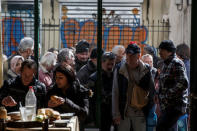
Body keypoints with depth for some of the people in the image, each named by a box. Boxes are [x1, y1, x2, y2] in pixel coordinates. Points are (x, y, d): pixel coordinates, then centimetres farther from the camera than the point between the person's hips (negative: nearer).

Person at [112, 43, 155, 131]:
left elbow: (152, 92, 7)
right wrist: (116, 114, -5)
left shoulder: (146, 70, 0)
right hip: (124, 113, 0)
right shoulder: (119, 69, -2)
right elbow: (115, 93, -1)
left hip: (140, 113, 0)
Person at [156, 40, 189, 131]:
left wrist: (168, 96, -19)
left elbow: (183, 83, -22)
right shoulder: (165, 64, 16)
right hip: (166, 106, 10)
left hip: (175, 106, -10)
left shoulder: (176, 63, -12)